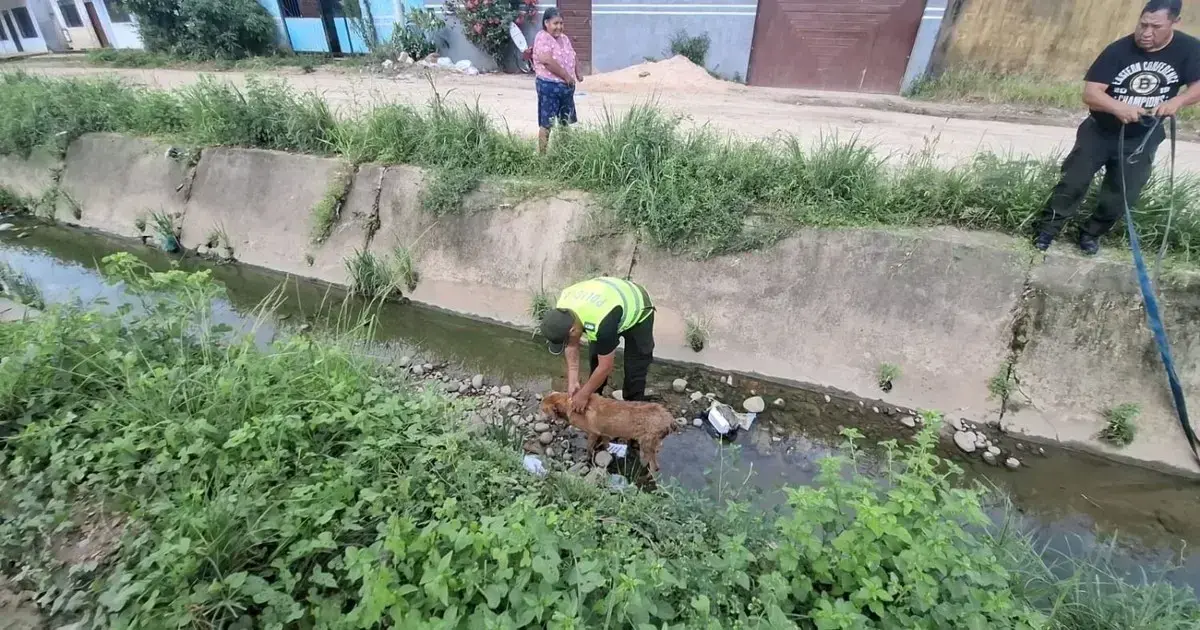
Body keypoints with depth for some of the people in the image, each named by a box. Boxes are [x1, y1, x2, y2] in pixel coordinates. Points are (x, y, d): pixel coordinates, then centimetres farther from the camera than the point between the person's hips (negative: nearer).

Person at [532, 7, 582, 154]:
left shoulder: (564, 38, 14)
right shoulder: (542, 37, -12)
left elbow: (572, 57, 26)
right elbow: (546, 60, -26)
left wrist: (577, 73, 6)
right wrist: (566, 76, -20)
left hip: (567, 86, 8)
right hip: (549, 86, -8)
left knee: (567, 122, 15)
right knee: (546, 123, -3)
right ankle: (542, 154, 4)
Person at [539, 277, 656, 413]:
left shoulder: (602, 323, -45)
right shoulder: (562, 311, -24)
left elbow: (605, 367, -32)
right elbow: (572, 346, -9)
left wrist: (583, 395, -20)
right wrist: (573, 381, -14)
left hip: (637, 312, -6)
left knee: (634, 370, -6)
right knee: (595, 358, 6)